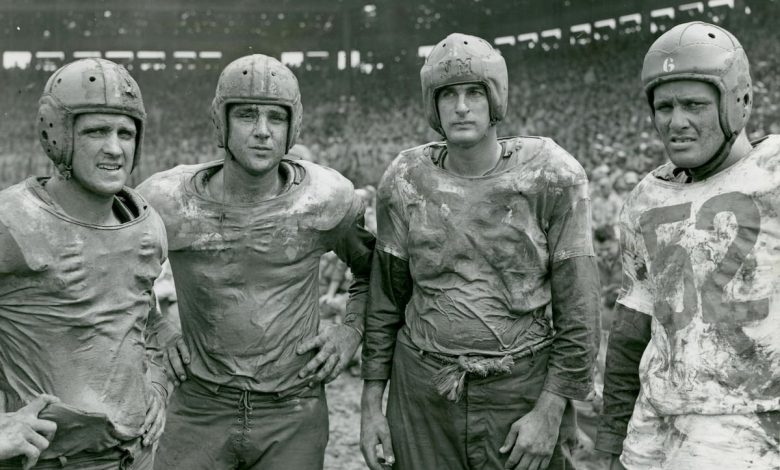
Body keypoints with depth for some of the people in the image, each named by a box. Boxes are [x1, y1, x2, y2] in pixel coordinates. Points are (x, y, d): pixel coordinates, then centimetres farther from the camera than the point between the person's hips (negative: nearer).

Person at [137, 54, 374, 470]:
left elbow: (373, 269, 10)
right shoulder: (168, 201, -10)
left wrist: (351, 330, -3)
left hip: (294, 416, 0)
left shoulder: (327, 198, -8)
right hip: (199, 409, 0)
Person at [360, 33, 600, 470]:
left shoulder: (551, 176, -9)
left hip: (523, 390, -2)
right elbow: (387, 298, 6)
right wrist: (372, 402, 6)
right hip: (421, 389, 2)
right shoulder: (407, 180, -2)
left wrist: (551, 410, -10)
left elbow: (578, 303, -8)